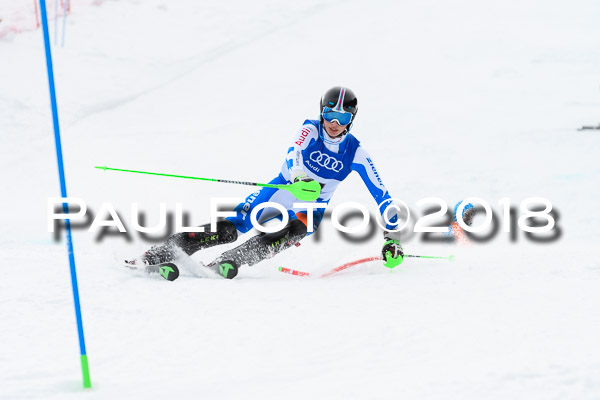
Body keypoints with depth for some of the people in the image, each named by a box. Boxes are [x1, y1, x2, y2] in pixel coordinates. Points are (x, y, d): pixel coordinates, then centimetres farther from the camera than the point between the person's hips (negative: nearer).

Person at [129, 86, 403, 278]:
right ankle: (153, 256, -20)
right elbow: (293, 155, -33)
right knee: (227, 230, -20)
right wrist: (299, 178, -56)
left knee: (287, 235, -34)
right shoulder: (310, 131, -12)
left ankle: (222, 266, -45)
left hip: (308, 213, 1)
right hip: (276, 196, -1)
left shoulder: (355, 153, -9)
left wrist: (392, 236, -9)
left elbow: (380, 194, -3)